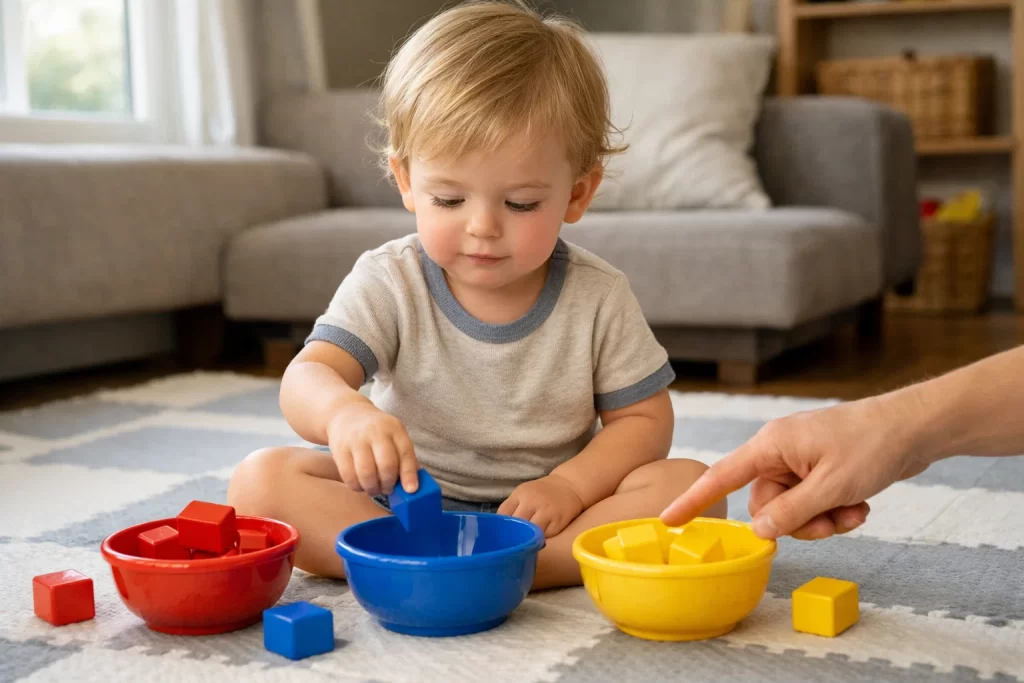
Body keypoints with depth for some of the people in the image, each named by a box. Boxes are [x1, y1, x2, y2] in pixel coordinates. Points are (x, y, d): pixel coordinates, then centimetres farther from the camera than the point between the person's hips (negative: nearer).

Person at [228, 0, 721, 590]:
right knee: (261, 481, -22)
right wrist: (343, 412, -45)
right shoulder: (387, 283, -8)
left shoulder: (599, 298, -6)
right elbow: (306, 379, -19)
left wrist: (571, 485, -19)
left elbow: (644, 420, 0)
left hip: (540, 513, 0)